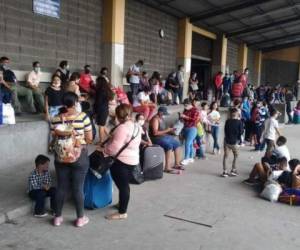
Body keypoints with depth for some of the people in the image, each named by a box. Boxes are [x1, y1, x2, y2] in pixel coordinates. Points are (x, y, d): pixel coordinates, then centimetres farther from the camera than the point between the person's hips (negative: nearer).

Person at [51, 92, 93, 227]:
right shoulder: (83, 116, -12)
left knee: (61, 187, 14)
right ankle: (80, 218, 19)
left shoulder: (55, 119, -3)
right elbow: (89, 138, -8)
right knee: (78, 187, 7)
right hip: (79, 156, -3)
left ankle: (57, 217, 25)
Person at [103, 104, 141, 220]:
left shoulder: (123, 128, -23)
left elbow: (114, 147, -25)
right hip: (132, 159, 9)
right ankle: (122, 204, 39)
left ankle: (122, 212, 11)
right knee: (124, 184, 22)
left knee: (122, 185, 0)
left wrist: (104, 150, -8)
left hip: (121, 161, -9)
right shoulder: (136, 126, 6)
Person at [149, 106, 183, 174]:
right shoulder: (155, 119, -17)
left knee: (177, 143, 4)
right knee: (169, 145, -30)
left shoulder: (161, 118, 13)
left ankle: (177, 164, 10)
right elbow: (155, 133, -25)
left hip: (164, 136, 10)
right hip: (156, 138, -10)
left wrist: (169, 130, 4)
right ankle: (167, 168, -30)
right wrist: (166, 130, -23)